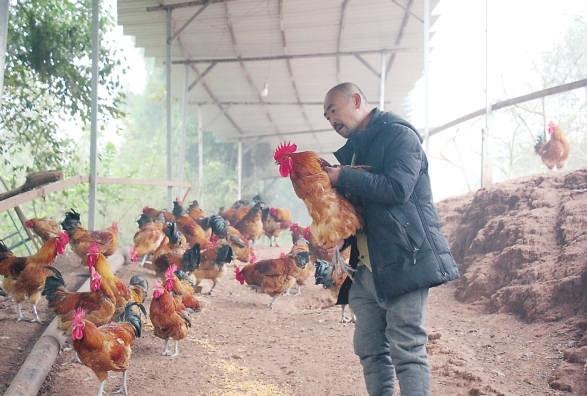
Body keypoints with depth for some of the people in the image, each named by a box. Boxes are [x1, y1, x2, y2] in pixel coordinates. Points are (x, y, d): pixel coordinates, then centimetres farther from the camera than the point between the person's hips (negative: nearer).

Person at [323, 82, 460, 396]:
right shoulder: (353, 150, 21)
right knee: (370, 350, 9)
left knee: (407, 349, -9)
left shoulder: (399, 135, -5)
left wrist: (343, 178, -14)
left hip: (402, 261, -9)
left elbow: (398, 188, -20)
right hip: (365, 268, 9)